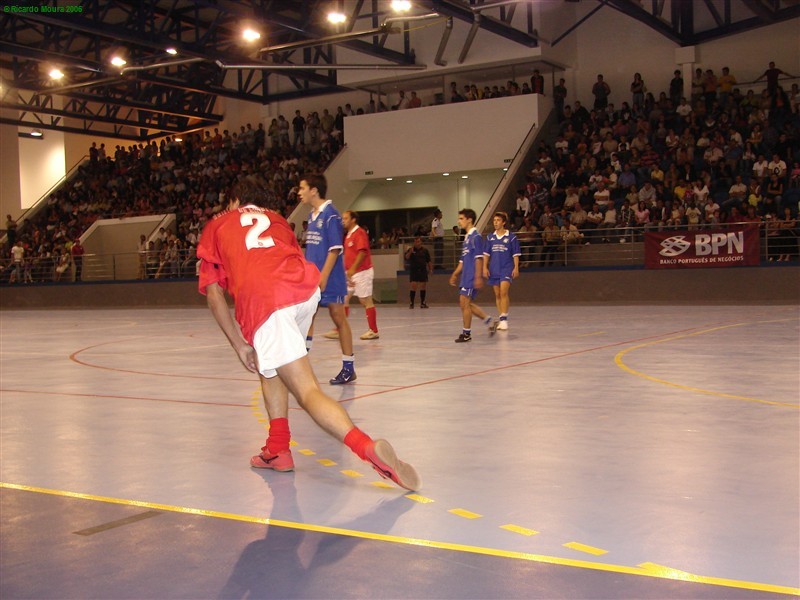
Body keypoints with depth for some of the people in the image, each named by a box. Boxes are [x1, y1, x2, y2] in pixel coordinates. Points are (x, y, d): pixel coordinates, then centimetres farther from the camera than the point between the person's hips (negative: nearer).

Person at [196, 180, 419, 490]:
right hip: (307, 289, 4)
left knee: (307, 392, -9)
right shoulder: (276, 219, 35)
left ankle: (367, 447, -31)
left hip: (260, 299, -4)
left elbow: (214, 293, 18)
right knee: (271, 365, 30)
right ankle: (277, 450, 26)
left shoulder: (216, 226, 28)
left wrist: (239, 345, 16)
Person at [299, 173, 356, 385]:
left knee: (339, 318, -1)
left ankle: (349, 368, 7)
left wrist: (324, 275, -21)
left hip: (330, 278, -8)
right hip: (311, 277, 8)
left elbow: (335, 248, -17)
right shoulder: (312, 215, 13)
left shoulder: (330, 214, -12)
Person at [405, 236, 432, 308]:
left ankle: (422, 303, 15)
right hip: (413, 271, -2)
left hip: (423, 271, 2)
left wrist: (430, 269, 5)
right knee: (413, 287, -9)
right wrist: (410, 252, -24)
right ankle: (411, 303, -3)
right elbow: (406, 257, -10)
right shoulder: (411, 249, 2)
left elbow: (428, 261, 11)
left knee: (423, 287, 5)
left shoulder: (424, 250, 7)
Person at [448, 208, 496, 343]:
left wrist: (478, 276, -22)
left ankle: (466, 333, 1)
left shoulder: (476, 236, -10)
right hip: (466, 275, 10)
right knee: (466, 303, 10)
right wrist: (455, 274, 23)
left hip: (472, 276, -9)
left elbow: (479, 258, -17)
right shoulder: (467, 237, 18)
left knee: (464, 302, -8)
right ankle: (490, 322, 18)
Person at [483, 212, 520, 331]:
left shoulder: (511, 237, -2)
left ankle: (504, 319, -17)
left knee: (503, 292, -17)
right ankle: (501, 319, 15)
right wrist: (485, 267, 4)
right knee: (497, 295, 7)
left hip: (506, 269, -4)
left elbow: (515, 254, 1)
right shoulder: (490, 237, 8)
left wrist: (516, 268, -6)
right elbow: (486, 254, 11)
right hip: (494, 270, 4)